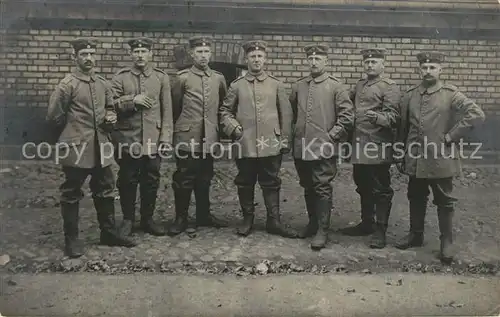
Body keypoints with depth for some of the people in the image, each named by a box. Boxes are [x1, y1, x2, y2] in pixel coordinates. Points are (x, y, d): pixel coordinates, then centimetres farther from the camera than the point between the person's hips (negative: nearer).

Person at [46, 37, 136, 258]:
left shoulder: (103, 84, 10)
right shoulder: (67, 84, -8)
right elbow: (53, 117, -5)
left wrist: (110, 117, 2)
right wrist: (74, 130, 6)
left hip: (101, 148, 6)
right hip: (76, 149, -6)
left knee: (105, 191, 14)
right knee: (71, 194, 5)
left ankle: (108, 232, 27)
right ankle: (71, 239, 16)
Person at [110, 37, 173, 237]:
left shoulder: (161, 77, 6)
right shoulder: (120, 77, 3)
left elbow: (167, 110, 3)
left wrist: (166, 137, -3)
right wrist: (132, 100, -16)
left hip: (153, 140, 1)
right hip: (127, 140, -1)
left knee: (151, 181, 8)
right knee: (127, 182, 8)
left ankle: (147, 219, 22)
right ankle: (128, 220, 22)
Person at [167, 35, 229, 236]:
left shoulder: (218, 78, 8)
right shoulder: (183, 78, -3)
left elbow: (223, 105, 19)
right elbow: (174, 107, 5)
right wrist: (178, 126, 11)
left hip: (209, 138, 4)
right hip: (187, 138, -4)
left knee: (204, 179, 13)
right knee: (184, 179, 2)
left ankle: (204, 215, 25)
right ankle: (181, 218, 13)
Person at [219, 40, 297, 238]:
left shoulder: (276, 85, 6)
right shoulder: (236, 85, 6)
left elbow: (286, 114, 6)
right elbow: (225, 111, 11)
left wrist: (285, 140, 2)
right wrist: (233, 128, -5)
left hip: (271, 145, 0)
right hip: (244, 145, 0)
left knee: (271, 183, 5)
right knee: (245, 183, 9)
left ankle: (274, 221, 15)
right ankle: (247, 219, 23)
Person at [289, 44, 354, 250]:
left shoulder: (336, 87, -2)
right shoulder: (298, 86, 11)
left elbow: (347, 116, -6)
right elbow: (291, 114, 21)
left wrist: (332, 136, -8)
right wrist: (294, 136, 13)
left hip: (324, 149, -5)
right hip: (301, 148, 5)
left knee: (323, 189, -3)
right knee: (308, 188, 15)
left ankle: (322, 231, 5)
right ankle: (313, 223, 30)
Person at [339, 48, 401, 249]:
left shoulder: (390, 87, -7)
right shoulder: (360, 85, 16)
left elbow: (393, 116, -15)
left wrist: (377, 117, -33)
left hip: (378, 148, -7)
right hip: (359, 146, 8)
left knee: (381, 190, 1)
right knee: (363, 187, 16)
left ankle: (380, 231, 9)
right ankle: (366, 224, 30)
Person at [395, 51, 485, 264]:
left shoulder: (451, 94, -6)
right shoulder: (409, 95, 6)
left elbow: (477, 115, -15)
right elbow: (402, 128, 10)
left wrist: (451, 136, -15)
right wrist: (399, 156, 9)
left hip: (441, 160, -4)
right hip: (415, 160, 4)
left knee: (444, 202, 6)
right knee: (416, 199, 16)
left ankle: (446, 242, 17)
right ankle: (416, 235, 32)